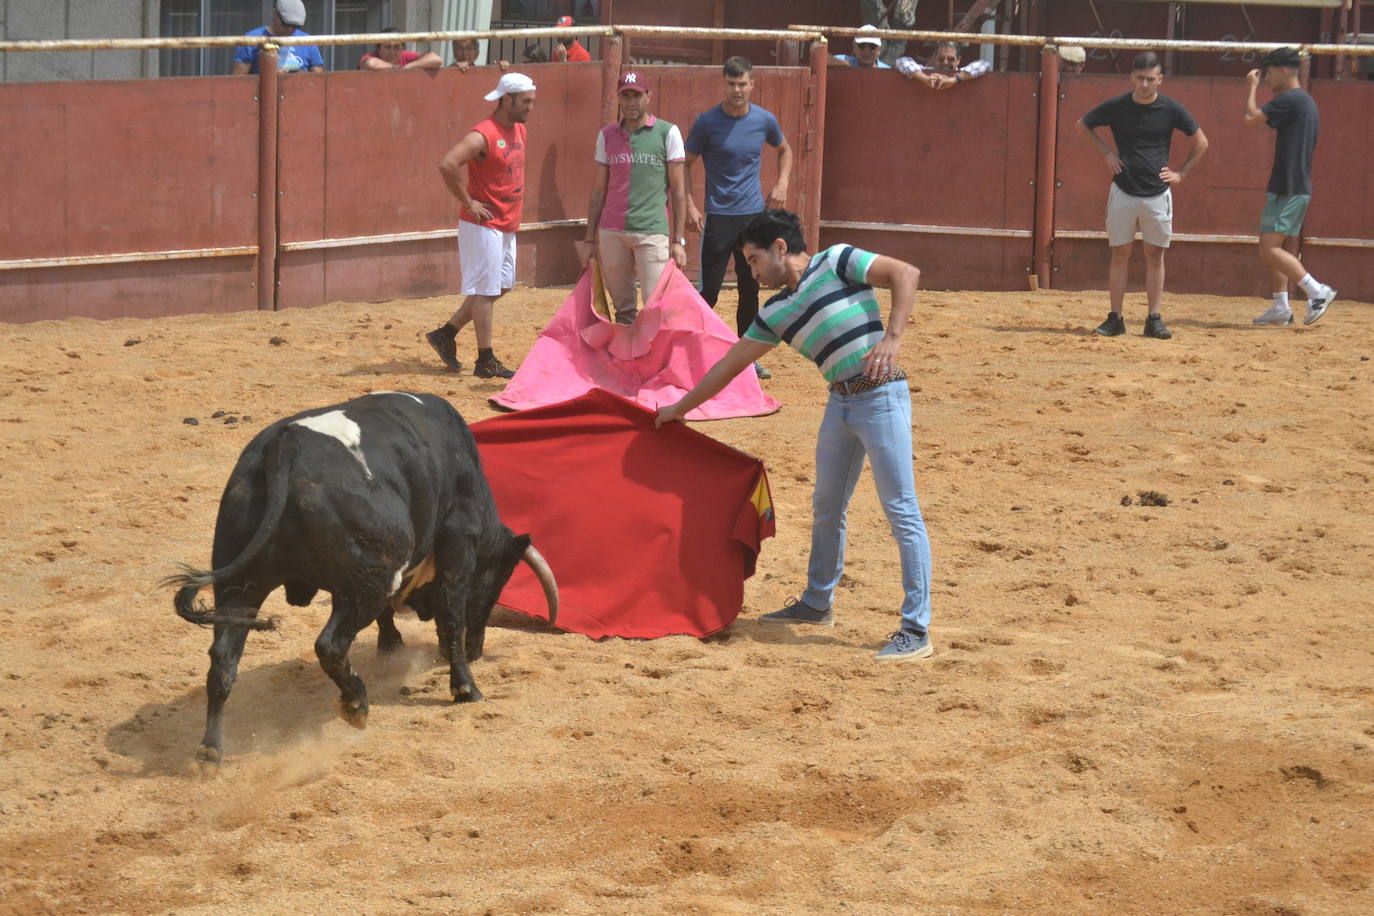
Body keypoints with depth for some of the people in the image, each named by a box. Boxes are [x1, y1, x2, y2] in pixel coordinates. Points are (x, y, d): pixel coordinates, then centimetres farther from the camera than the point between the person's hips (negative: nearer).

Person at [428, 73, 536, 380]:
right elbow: (447, 165, -30)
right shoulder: (483, 135, -20)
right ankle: (486, 362, 2)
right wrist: (468, 202, -23)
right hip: (483, 225, -9)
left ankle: (446, 334, 23)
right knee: (486, 290, -4)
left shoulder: (519, 131, 9)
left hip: (507, 225, 9)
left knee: (500, 286, 15)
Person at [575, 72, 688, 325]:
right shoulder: (607, 135, 11)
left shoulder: (668, 133, 2)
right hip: (612, 233, 3)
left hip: (652, 231, -3)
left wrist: (679, 240, -3)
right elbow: (599, 190, 15)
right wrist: (589, 239, 12)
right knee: (622, 307, 7)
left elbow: (678, 190, 2)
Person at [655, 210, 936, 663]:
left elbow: (905, 274, -13)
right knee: (826, 508, 19)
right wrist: (679, 408, 28)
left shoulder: (836, 262, -5)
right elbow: (730, 364, 23)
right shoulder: (775, 313, 15)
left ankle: (916, 630, -7)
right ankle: (817, 604, 37)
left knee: (901, 511, -7)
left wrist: (892, 337, -23)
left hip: (882, 397, -8)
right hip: (840, 402, 8)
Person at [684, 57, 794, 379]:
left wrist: (782, 183, 6)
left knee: (750, 291, 9)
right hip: (719, 217, -4)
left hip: (754, 215, 4)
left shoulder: (764, 120, 2)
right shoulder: (707, 122, -8)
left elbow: (784, 150, 22)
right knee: (709, 292, -7)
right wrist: (690, 206, -10)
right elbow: (685, 164, 0)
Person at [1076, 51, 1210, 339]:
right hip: (1123, 193, 0)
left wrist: (1181, 173, 4)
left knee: (1155, 255, 3)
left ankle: (1154, 319, 8)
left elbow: (1201, 142, 8)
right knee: (1119, 254, 2)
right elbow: (1083, 125, 13)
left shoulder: (1171, 109, -4)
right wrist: (1105, 152, 4)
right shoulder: (1117, 106, -4)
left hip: (1158, 193, 0)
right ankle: (1115, 318, 6)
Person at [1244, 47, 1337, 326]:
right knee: (1271, 248, 15)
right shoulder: (1306, 102, 16)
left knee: (1269, 250, -14)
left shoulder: (1289, 100, -15)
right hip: (1299, 187, 10)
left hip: (1288, 188, -10)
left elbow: (1251, 118, -17)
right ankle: (1281, 308, 14)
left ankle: (1317, 291, -17)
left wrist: (1253, 87, -4)